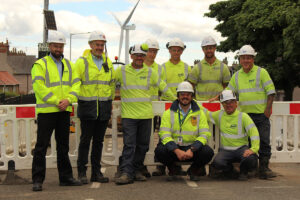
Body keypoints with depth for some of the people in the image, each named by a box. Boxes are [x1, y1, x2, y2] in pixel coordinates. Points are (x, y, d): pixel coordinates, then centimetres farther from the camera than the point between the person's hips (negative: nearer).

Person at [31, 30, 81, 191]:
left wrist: (68, 100, -12)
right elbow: (39, 87, -13)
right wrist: (56, 101, -18)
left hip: (64, 111, 6)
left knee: (63, 146, 13)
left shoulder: (69, 65, 14)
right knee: (41, 146, -4)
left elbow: (76, 85, 6)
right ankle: (37, 180, 1)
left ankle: (65, 177, 21)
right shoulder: (40, 65, -3)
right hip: (46, 111, -5)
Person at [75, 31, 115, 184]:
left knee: (99, 141, 9)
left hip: (104, 108, 4)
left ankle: (96, 172, 17)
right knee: (85, 140, -1)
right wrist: (76, 99, -5)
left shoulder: (108, 62, 12)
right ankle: (82, 172, 8)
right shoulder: (82, 62, -3)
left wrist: (110, 101, 14)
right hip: (87, 107, -4)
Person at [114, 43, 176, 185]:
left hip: (146, 114, 3)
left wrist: (175, 100, 21)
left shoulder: (150, 72, 10)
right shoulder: (121, 71, 4)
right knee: (129, 144, -9)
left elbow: (163, 86, 18)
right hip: (128, 114, -3)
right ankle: (126, 173, -9)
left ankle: (136, 170, 18)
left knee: (143, 145, 6)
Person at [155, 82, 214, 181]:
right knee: (159, 151, -31)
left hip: (193, 148, 1)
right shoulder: (169, 113, 2)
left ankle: (194, 169, 5)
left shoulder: (199, 113, 5)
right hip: (173, 148, 0)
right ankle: (173, 169, 3)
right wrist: (177, 151, -25)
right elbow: (164, 135, -9)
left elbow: (204, 134, -5)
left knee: (208, 152, -28)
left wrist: (192, 150, -22)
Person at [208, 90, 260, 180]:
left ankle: (243, 171, 4)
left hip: (241, 148, -2)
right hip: (225, 150, 2)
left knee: (251, 159, -35)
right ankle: (229, 170, 9)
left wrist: (253, 149, -28)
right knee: (216, 163, -31)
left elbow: (254, 132, -14)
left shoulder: (243, 116, -3)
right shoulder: (219, 115, 9)